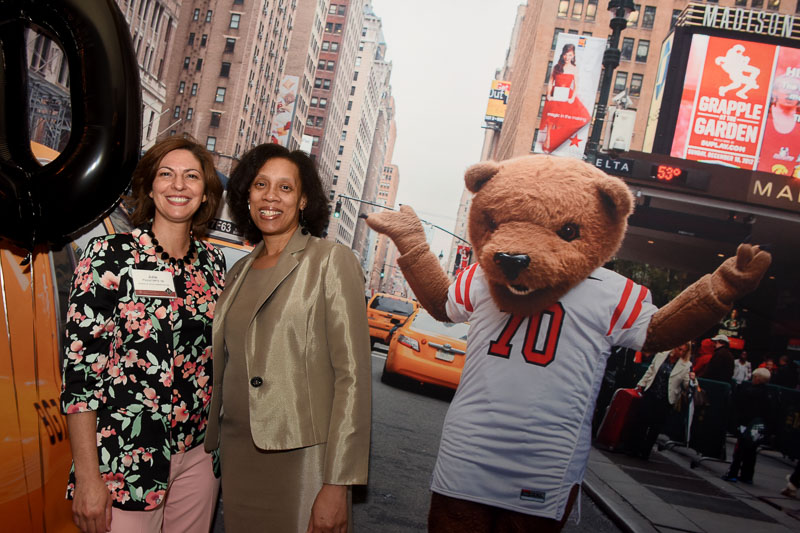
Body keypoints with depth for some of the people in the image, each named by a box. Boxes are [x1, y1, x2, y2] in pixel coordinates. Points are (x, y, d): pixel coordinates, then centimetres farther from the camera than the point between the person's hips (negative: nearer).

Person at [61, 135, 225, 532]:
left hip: (199, 451, 5)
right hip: (126, 460, -4)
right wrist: (88, 479, -14)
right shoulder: (110, 255, -9)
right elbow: (79, 367, -12)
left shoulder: (212, 261, 5)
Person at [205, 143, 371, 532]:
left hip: (301, 459, -5)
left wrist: (337, 484, -17)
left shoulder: (331, 262, -7)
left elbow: (352, 376, -13)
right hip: (236, 455, 6)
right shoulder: (239, 274, 12)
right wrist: (207, 449, 15)